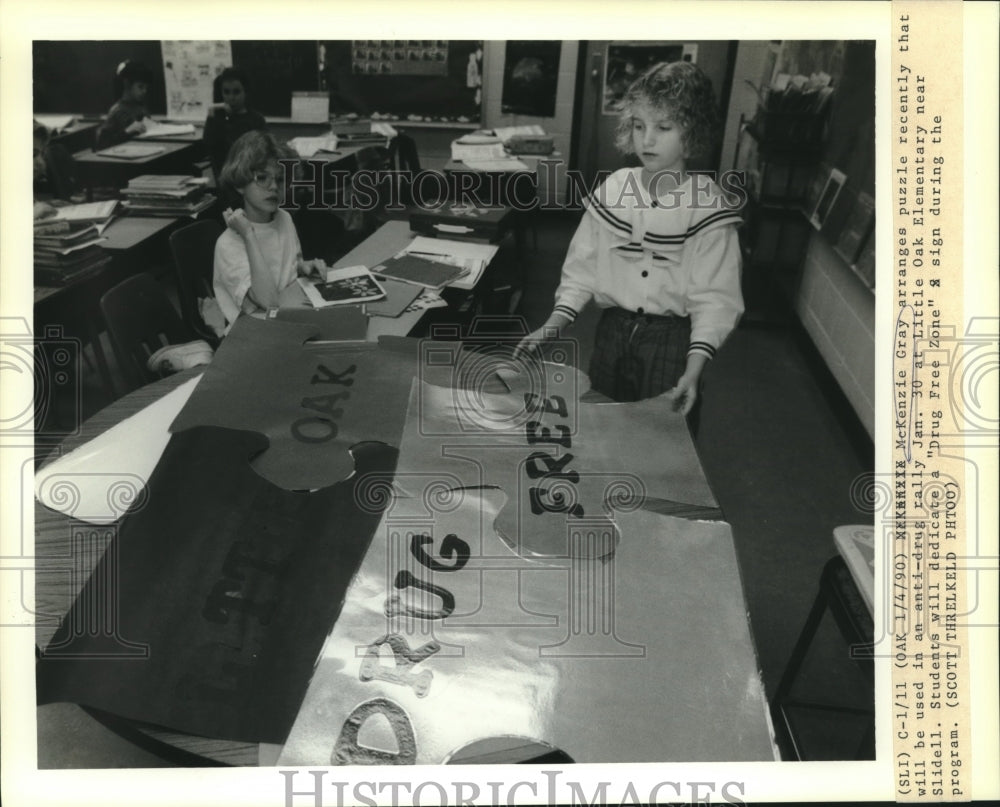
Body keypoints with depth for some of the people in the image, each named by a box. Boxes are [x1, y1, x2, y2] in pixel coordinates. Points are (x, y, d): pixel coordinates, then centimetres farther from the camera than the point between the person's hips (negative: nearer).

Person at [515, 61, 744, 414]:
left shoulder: (707, 204, -14)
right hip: (612, 332, 4)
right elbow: (582, 267, 1)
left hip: (671, 340, -3)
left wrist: (693, 371, -27)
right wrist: (553, 325, -12)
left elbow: (714, 299, -16)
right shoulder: (613, 188, -2)